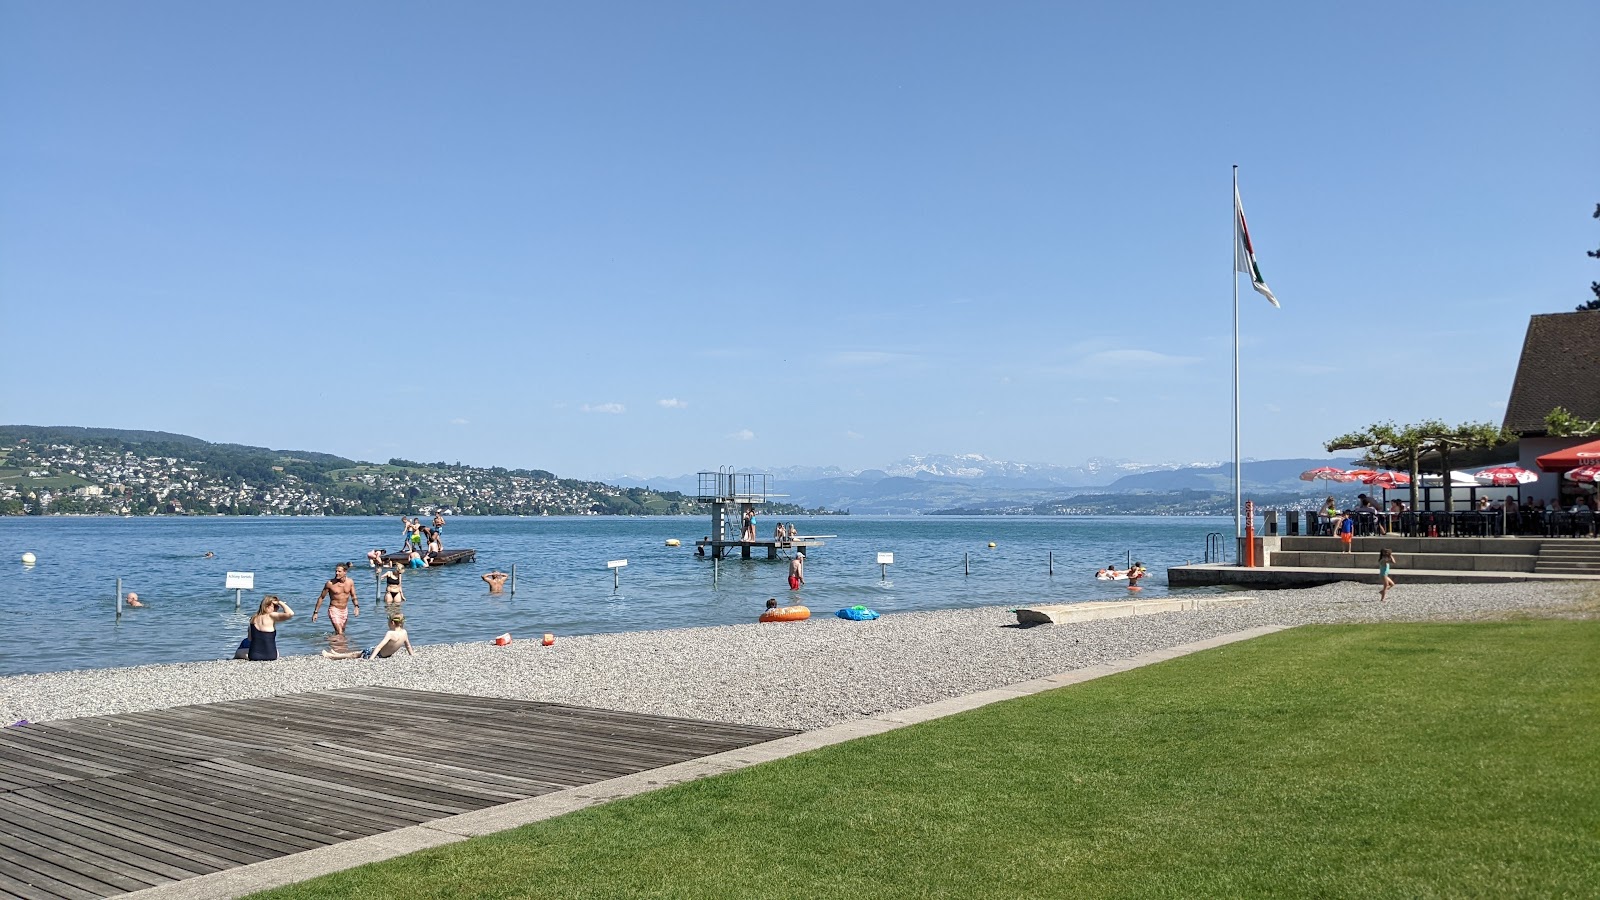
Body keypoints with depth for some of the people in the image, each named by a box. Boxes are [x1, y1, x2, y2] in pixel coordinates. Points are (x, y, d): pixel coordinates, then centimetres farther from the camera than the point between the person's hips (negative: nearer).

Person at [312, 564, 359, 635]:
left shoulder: (350, 582, -4)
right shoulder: (330, 583, -14)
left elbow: (353, 596, 7)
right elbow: (321, 597, -3)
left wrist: (356, 606, -12)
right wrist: (316, 612, -1)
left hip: (345, 610, 5)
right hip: (334, 610, -5)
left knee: (343, 632, 19)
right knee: (339, 633, -19)